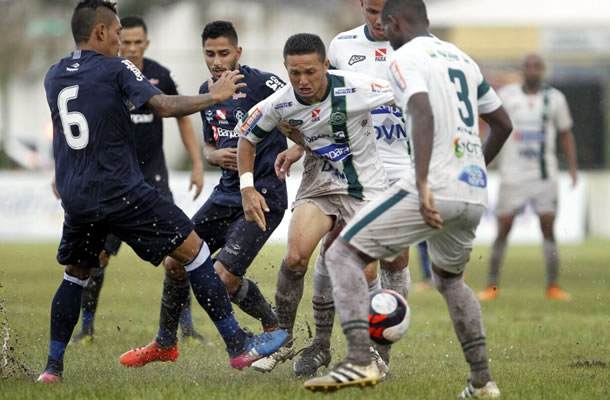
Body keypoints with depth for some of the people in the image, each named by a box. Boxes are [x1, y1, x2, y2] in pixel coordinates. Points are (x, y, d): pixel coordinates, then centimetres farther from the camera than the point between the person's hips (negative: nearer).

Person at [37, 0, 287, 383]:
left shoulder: (54, 76, 12)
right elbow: (165, 106, -15)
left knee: (76, 275, 24)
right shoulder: (116, 69, -6)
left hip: (75, 199, 6)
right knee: (193, 251, 0)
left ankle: (53, 366, 18)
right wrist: (214, 96, -3)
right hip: (123, 193, -6)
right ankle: (239, 345, -1)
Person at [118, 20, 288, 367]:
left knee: (223, 277, -17)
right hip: (227, 193, 8)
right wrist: (215, 156, -1)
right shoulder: (207, 92, 11)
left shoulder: (262, 84, -13)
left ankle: (275, 329, 8)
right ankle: (165, 345, 25)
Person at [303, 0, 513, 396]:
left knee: (343, 254, -2)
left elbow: (424, 114, -20)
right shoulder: (463, 59, 21)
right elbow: (503, 124, 29)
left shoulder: (405, 58, -2)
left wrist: (423, 184, -29)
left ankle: (360, 360, -18)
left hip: (434, 189, -8)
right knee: (450, 279, 30)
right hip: (475, 196, 8)